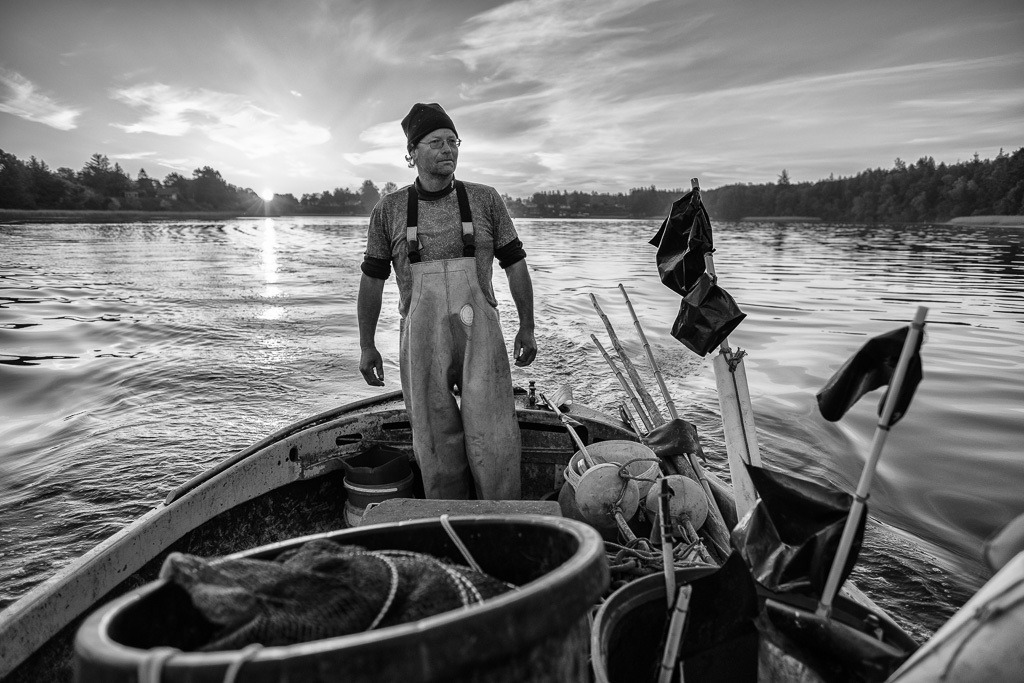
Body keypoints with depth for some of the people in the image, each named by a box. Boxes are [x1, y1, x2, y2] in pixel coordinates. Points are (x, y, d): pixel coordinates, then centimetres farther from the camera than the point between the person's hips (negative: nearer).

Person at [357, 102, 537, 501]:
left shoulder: (485, 200, 5)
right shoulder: (389, 210, 5)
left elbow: (515, 265, 9)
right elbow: (372, 280, 11)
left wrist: (527, 329, 8)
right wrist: (366, 346, 11)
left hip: (480, 337, 0)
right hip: (421, 342, 1)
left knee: (494, 444, -3)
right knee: (437, 449, 6)